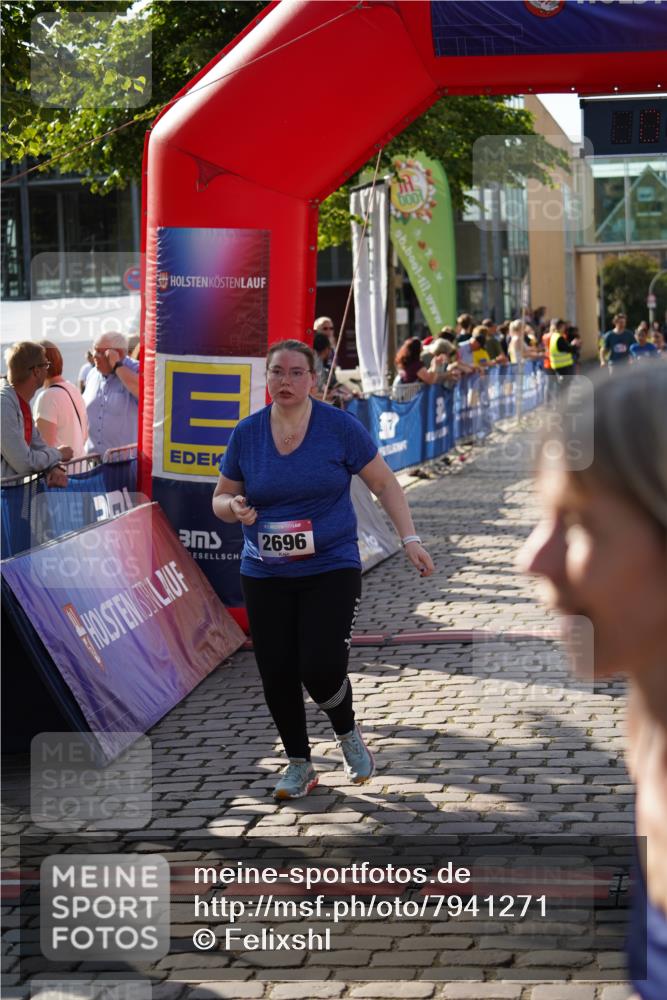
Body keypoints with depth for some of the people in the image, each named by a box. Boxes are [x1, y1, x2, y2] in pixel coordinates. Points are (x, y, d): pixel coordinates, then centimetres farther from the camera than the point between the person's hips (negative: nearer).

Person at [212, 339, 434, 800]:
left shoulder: (340, 426, -6)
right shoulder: (247, 433, 2)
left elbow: (386, 485, 1)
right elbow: (221, 498, 12)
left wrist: (410, 540, -8)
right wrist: (235, 508, -11)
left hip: (331, 569, -3)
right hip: (265, 576, 3)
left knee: (321, 668, -15)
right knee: (277, 674, 2)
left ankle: (349, 734, 18)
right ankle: (299, 766, 23)